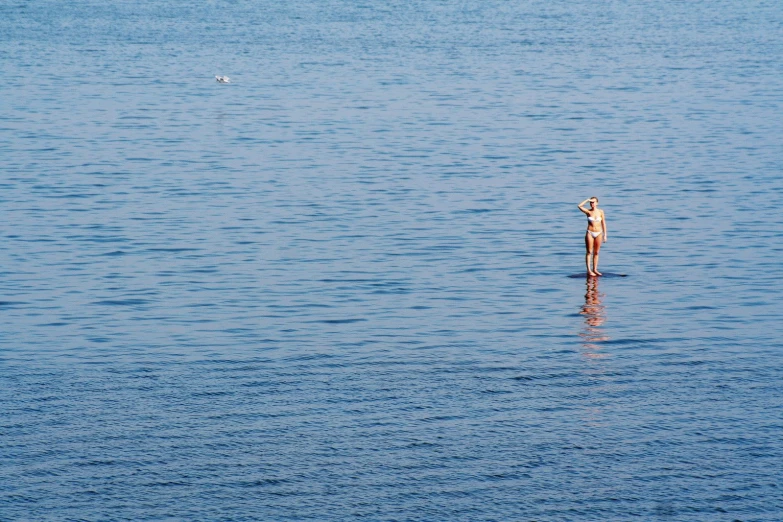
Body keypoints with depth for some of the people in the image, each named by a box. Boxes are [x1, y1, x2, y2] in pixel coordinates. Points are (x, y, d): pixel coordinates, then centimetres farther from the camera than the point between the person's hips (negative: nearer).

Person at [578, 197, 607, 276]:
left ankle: (595, 269, 13)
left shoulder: (600, 212, 2)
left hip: (598, 233, 2)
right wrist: (587, 200, -13)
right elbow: (580, 206, -17)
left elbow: (603, 224, 5)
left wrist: (605, 235, 3)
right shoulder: (588, 211, -1)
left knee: (596, 252, 7)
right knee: (589, 252, -2)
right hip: (590, 233, -2)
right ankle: (589, 270, -3)